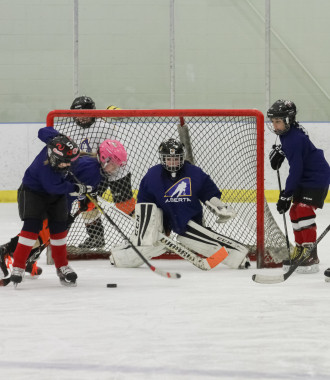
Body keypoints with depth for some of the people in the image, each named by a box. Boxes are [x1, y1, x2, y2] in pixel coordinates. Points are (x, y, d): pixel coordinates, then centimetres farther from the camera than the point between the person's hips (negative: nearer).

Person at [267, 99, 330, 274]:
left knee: (304, 212, -20)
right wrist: (279, 151, 15)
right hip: (304, 178, 11)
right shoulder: (286, 133, 2)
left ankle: (311, 257, -21)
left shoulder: (295, 140, -27)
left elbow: (296, 170, -28)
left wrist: (286, 195, -25)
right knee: (295, 212, 12)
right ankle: (299, 250, 23)